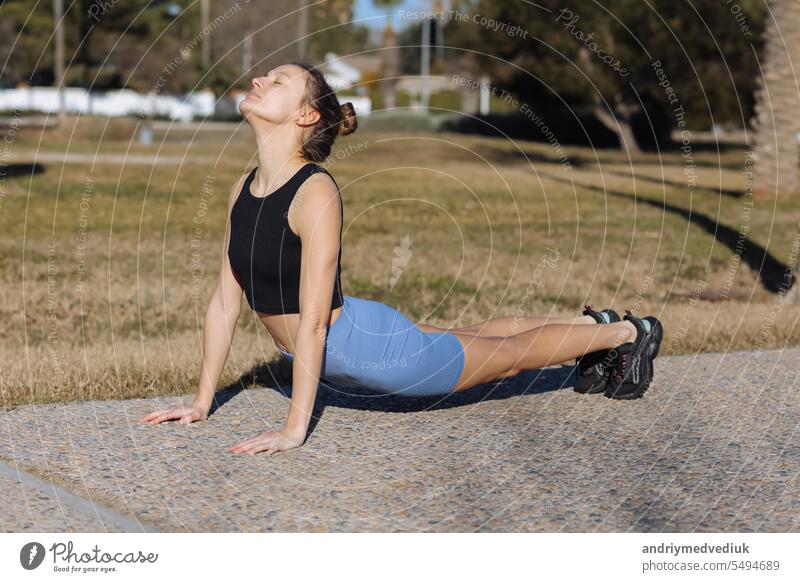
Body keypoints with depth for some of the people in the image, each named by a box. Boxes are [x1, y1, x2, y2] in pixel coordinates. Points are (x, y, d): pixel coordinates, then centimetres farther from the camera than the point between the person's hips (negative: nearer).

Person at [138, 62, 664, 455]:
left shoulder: (316, 193, -29)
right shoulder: (243, 189, -5)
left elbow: (313, 319, -32)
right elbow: (226, 300, -2)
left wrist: (295, 429, -31)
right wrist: (202, 401, -1)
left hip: (368, 343, -7)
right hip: (335, 357, 8)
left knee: (508, 355, 15)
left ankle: (628, 332, 41)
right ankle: (590, 323, 54)